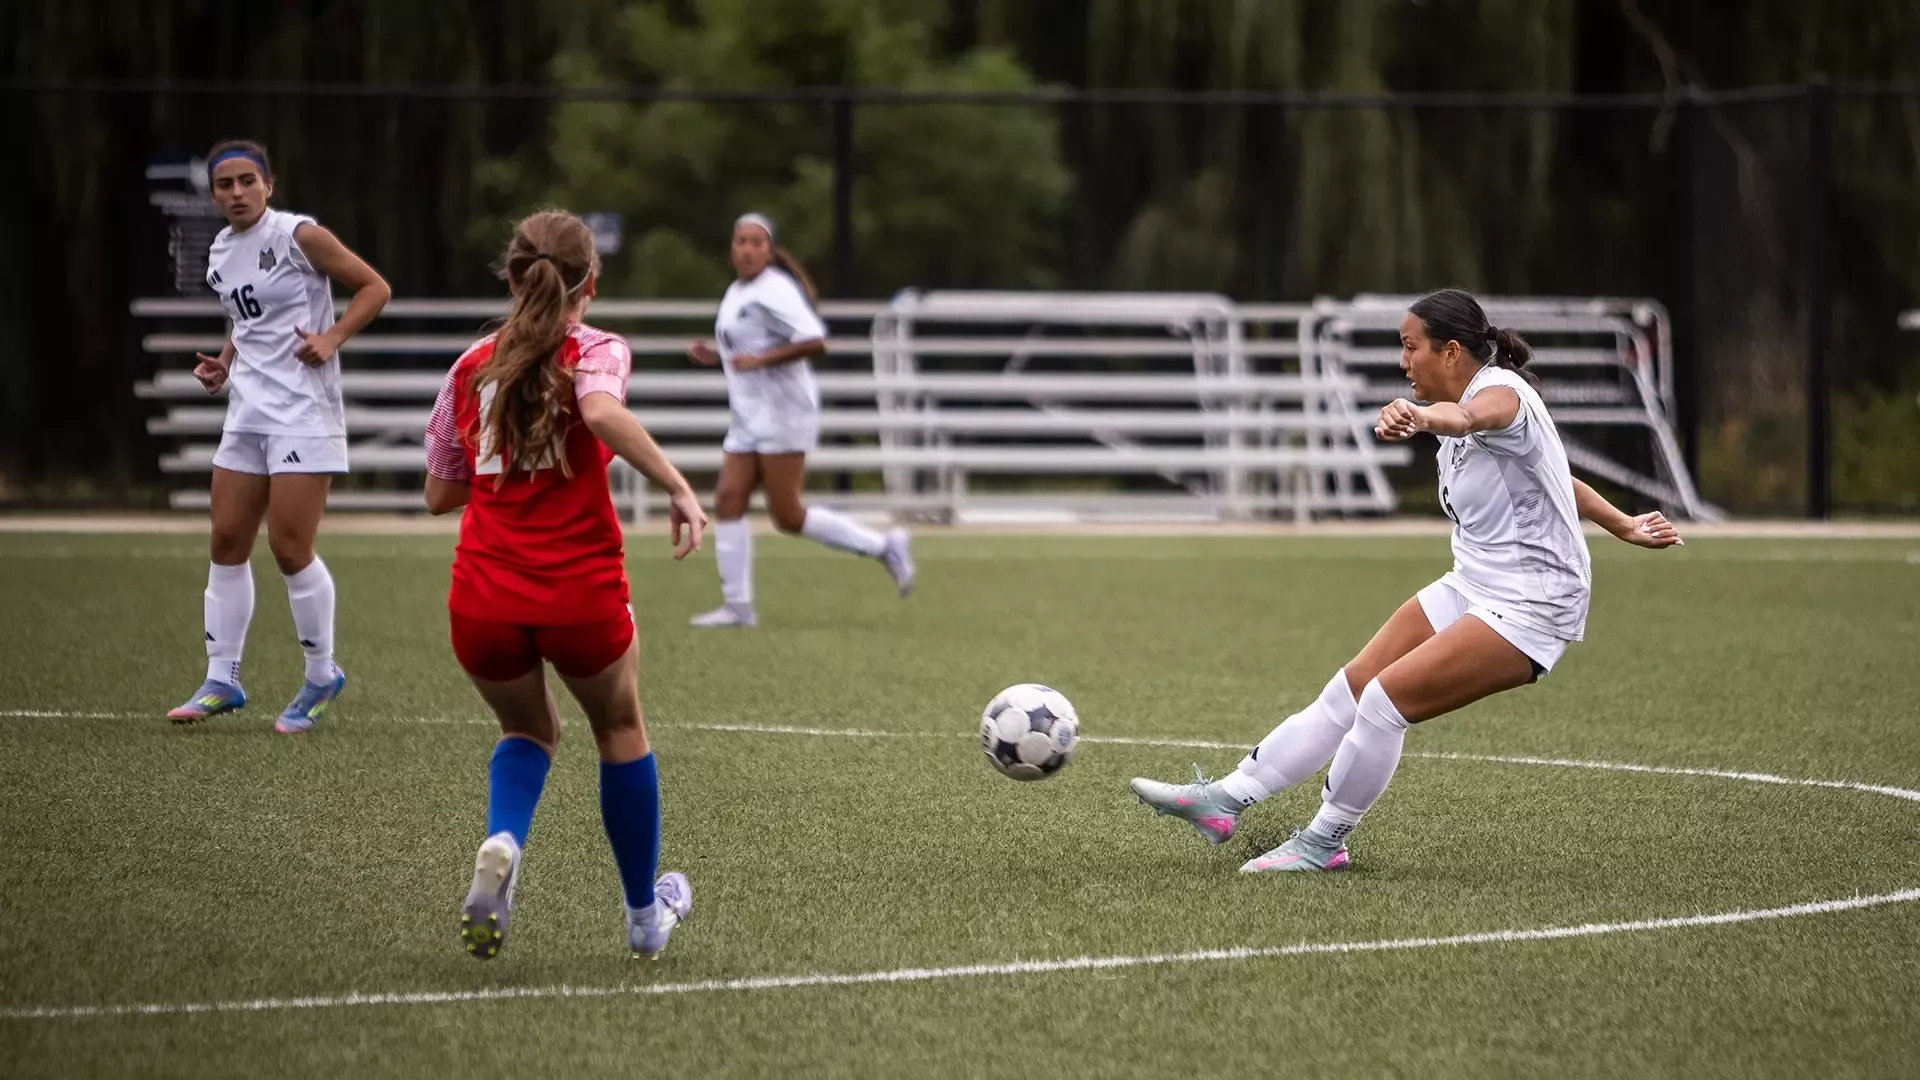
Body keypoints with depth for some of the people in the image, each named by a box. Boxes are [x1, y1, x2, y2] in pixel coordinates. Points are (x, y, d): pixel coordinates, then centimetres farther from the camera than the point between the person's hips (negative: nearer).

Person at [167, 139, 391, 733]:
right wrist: (224, 365, 10)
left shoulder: (300, 235, -10)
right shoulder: (219, 254, 12)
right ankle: (221, 681, 15)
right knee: (227, 543, 6)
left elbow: (375, 287, -7)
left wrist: (331, 337, -19)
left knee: (289, 548, -8)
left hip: (304, 411, -7)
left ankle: (322, 677, 9)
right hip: (248, 411, 7)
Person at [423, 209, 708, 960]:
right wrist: (679, 488, -25)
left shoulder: (472, 367, 10)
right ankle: (646, 915, 33)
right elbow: (603, 412, -26)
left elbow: (439, 495, 14)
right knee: (620, 731, 24)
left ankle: (502, 843, -5)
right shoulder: (595, 351, -2)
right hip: (582, 594, -3)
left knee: (527, 730, 28)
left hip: (483, 602, 3)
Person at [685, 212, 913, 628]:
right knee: (728, 500, -1)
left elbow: (814, 341, -23)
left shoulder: (774, 291, -13)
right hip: (749, 418, 9)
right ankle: (738, 605, 1)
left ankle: (883, 546, 5)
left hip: (782, 416, -9)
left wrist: (761, 359, -27)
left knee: (788, 516, -7)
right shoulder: (736, 292, 15)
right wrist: (715, 354, 12)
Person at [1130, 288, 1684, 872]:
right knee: (1346, 693, 4)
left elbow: (1469, 416, -46)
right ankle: (1226, 800, 7)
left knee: (1385, 698, -18)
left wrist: (1419, 415, -67)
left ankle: (1323, 843, -5)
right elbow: (1554, 475, 24)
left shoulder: (1502, 391, -19)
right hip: (1471, 588, 10)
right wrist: (1622, 525, 28)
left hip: (1529, 607, -10)